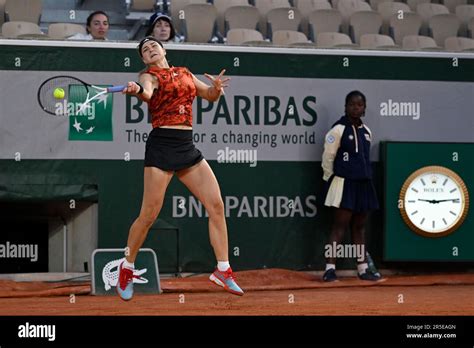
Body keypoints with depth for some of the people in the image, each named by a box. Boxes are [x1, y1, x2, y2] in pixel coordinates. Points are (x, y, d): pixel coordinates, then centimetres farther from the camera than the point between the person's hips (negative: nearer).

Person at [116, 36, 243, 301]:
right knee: (149, 215, -7)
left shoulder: (185, 73, 17)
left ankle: (223, 271, 7)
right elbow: (147, 92, -24)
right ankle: (127, 269, 13)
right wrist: (137, 90, -49)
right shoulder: (150, 76, -1)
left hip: (188, 147, 6)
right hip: (161, 146, -6)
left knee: (216, 205, -1)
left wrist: (217, 87, -2)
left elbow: (211, 96, 22)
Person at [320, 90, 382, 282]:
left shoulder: (366, 131, 12)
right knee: (340, 225, -9)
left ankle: (363, 268, 16)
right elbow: (328, 157, -7)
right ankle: (330, 268, -10)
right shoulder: (339, 129, -9)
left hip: (363, 184, 7)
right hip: (343, 184, -7)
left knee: (359, 227, 12)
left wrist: (365, 176, 16)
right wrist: (331, 179, -2)